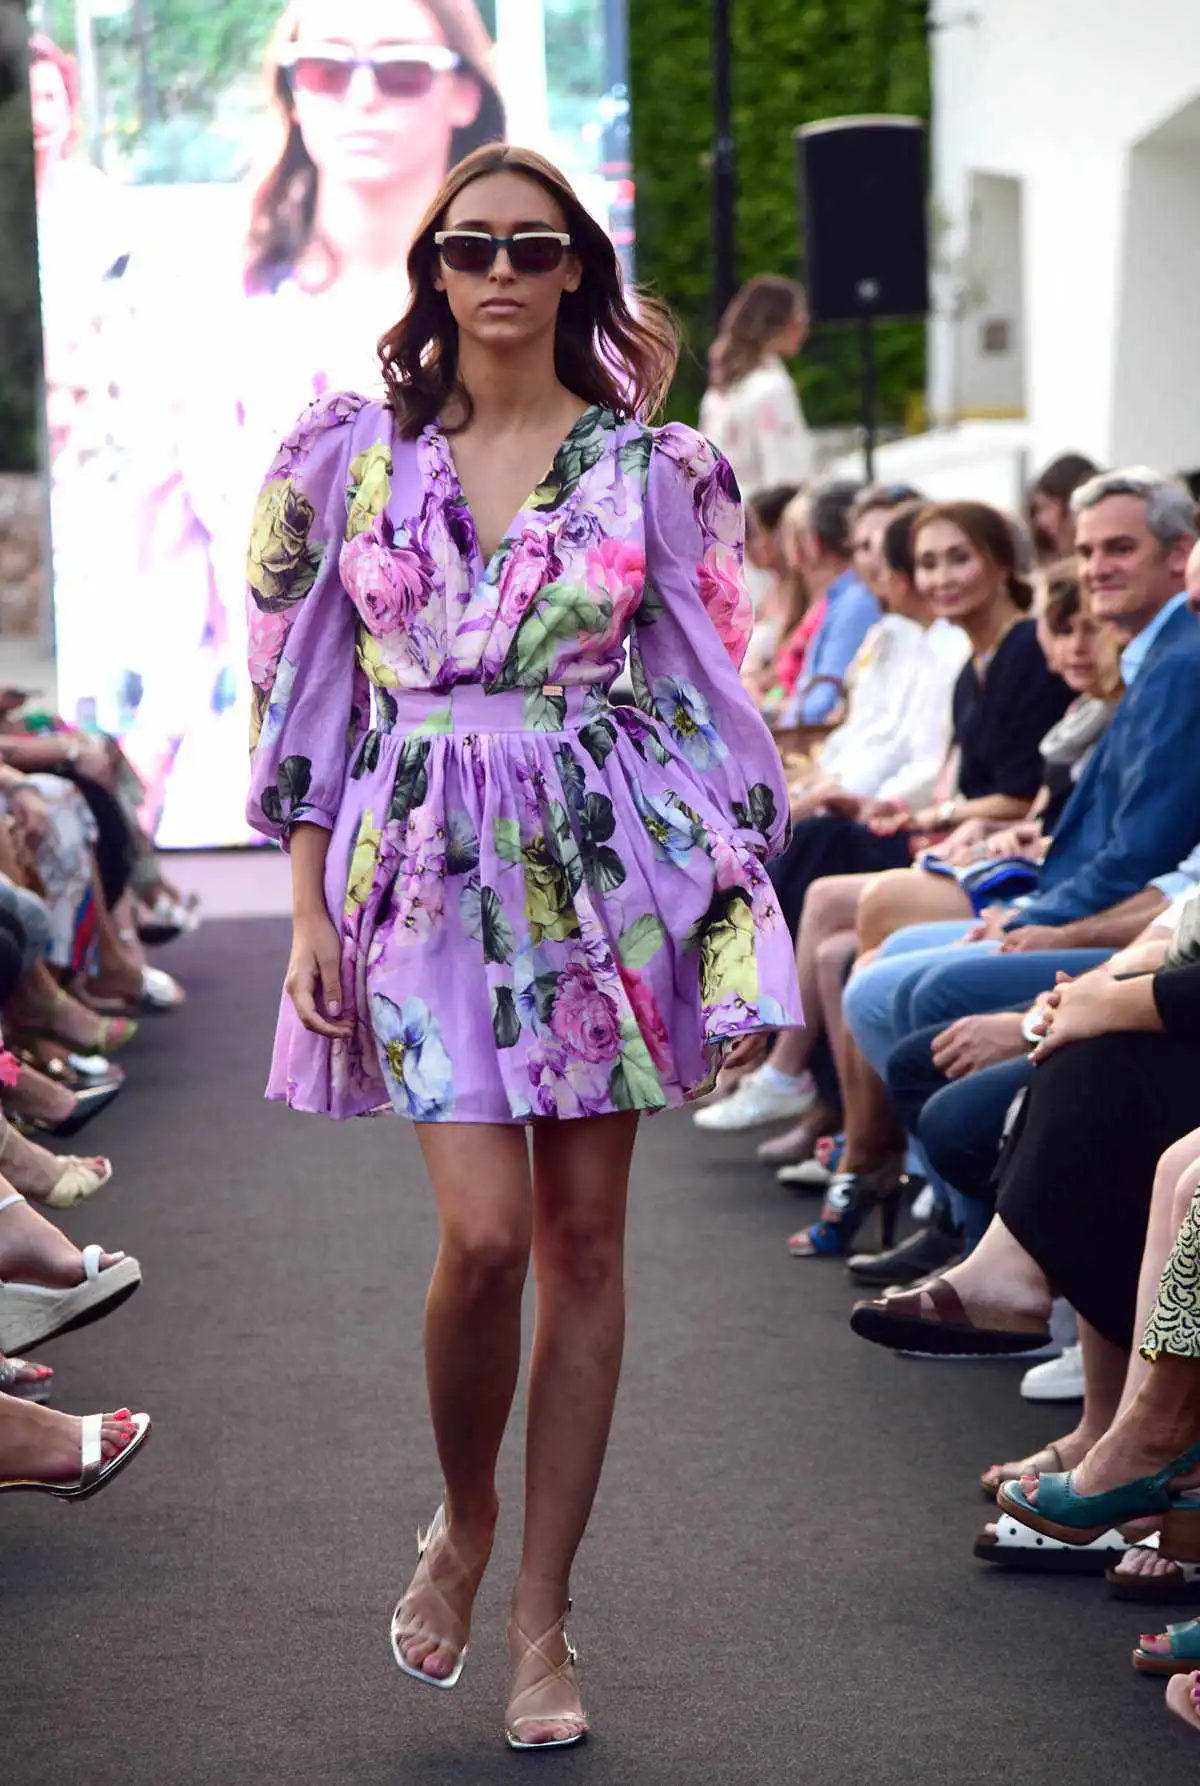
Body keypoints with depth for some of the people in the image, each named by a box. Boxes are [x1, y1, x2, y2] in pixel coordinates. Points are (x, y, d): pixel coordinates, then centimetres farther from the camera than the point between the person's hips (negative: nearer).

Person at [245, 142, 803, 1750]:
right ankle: (463, 1520, 17)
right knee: (487, 1234, -13)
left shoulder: (651, 464, 3)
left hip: (609, 863, 1)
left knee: (585, 1238, 3)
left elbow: (714, 699, 4)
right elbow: (307, 694, 6)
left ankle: (543, 1615, 14)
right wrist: (309, 909, 0)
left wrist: (740, 927, 0)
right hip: (429, 871, 0)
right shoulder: (354, 453, 4)